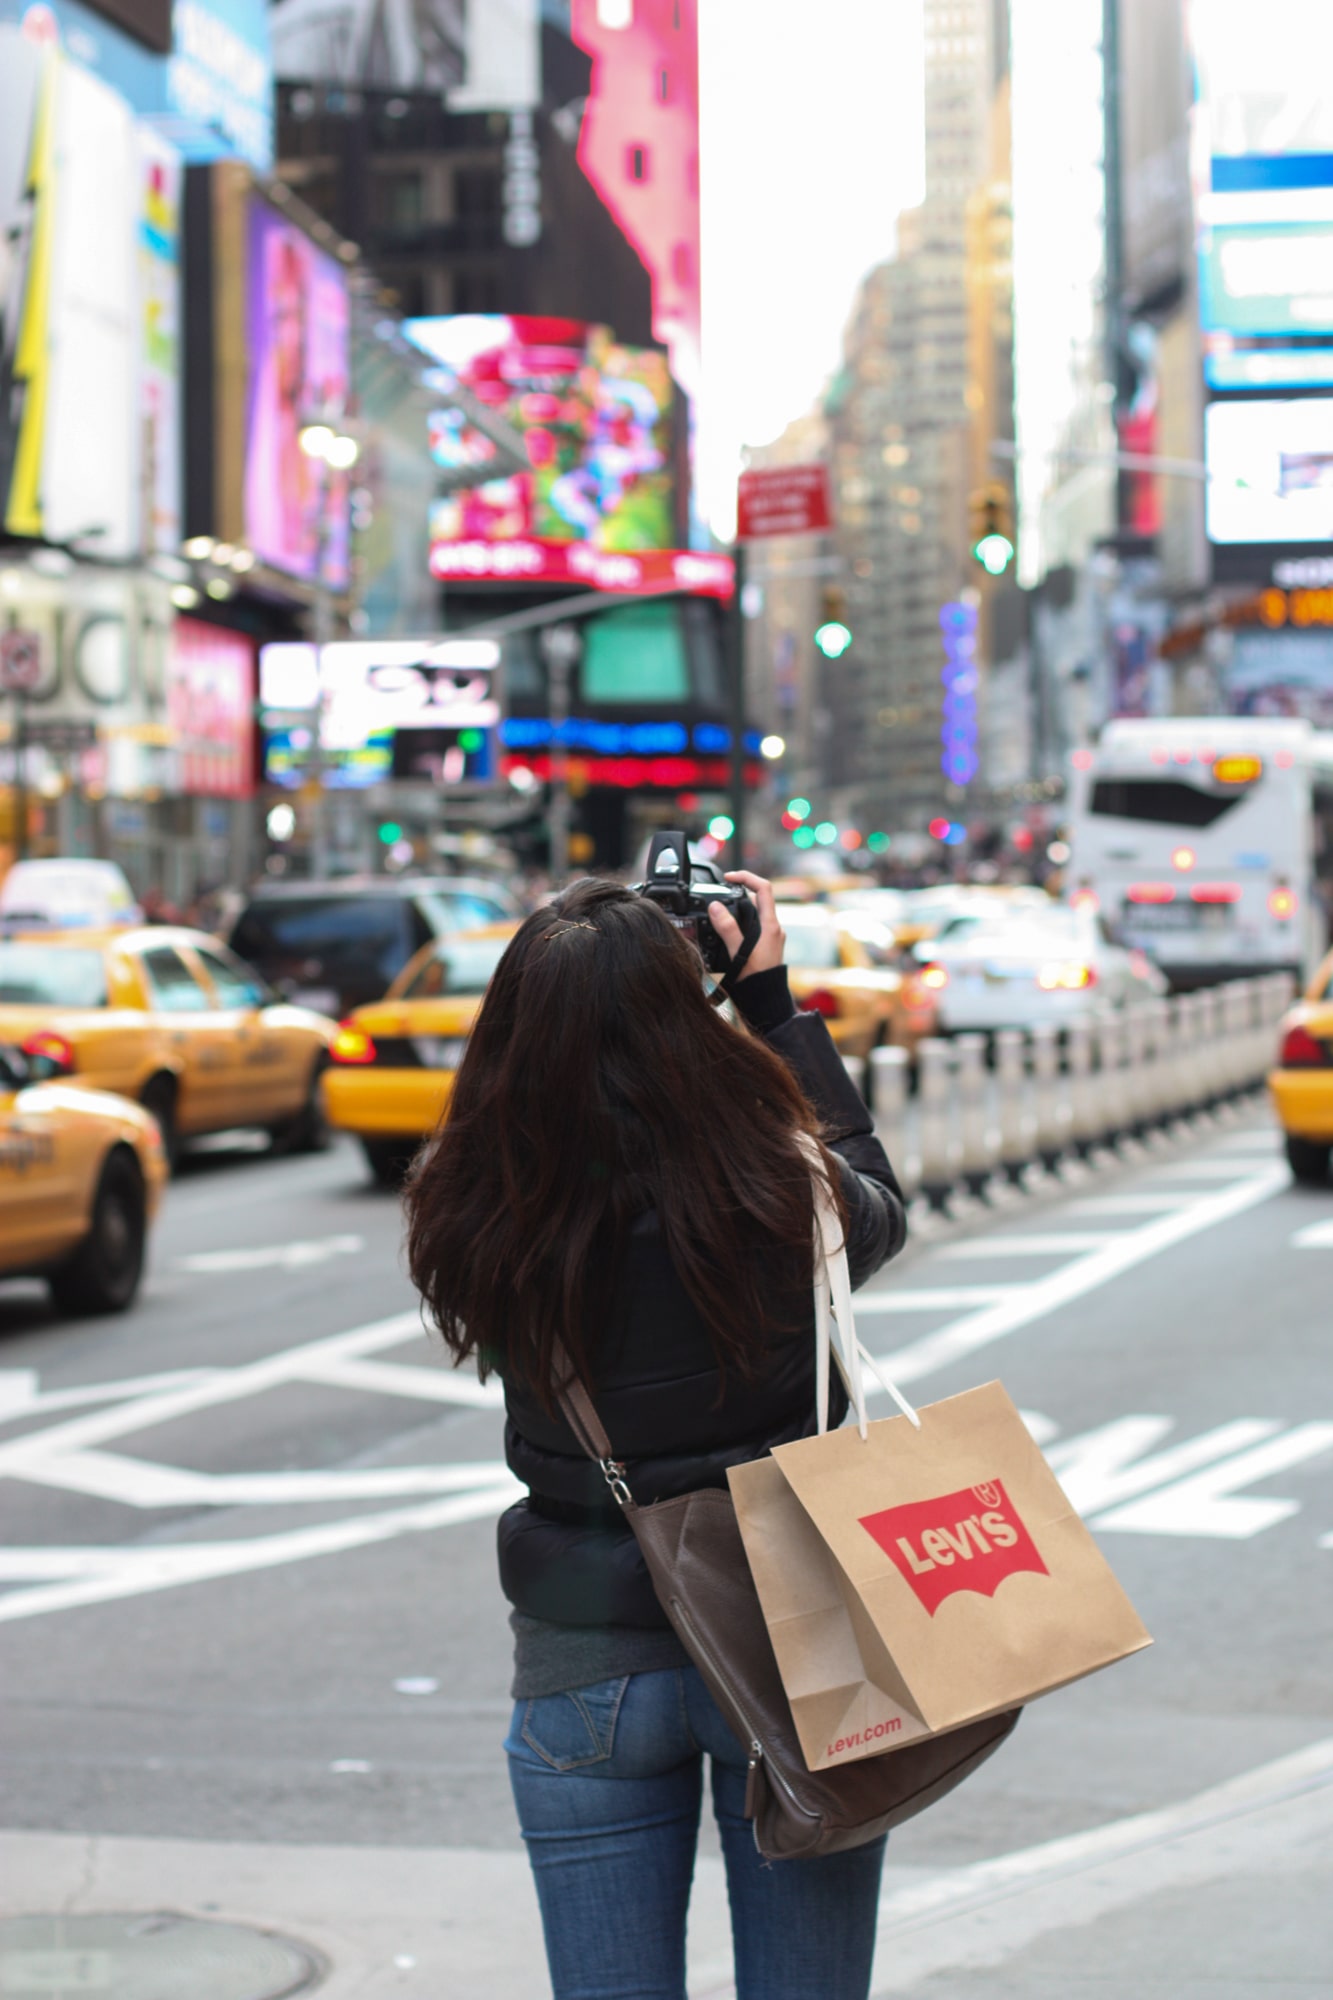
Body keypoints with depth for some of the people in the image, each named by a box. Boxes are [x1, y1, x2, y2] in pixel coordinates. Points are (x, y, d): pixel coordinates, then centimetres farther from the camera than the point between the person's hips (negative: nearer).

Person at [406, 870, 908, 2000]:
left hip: (581, 1670, 2)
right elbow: (882, 1208, 8)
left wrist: (568, 998, 8)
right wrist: (771, 997, 11)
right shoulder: (780, 1197, -18)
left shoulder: (475, 1226, -14)